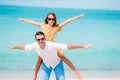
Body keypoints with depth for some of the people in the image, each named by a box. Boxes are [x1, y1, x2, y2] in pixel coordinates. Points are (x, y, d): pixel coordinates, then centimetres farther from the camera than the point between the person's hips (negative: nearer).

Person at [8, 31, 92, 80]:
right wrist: (13, 47, 7)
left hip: (57, 63, -3)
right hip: (46, 64, 3)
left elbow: (68, 46, -41)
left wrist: (83, 46, -42)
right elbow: (24, 47, -8)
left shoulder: (53, 45, -41)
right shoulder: (35, 45, -28)